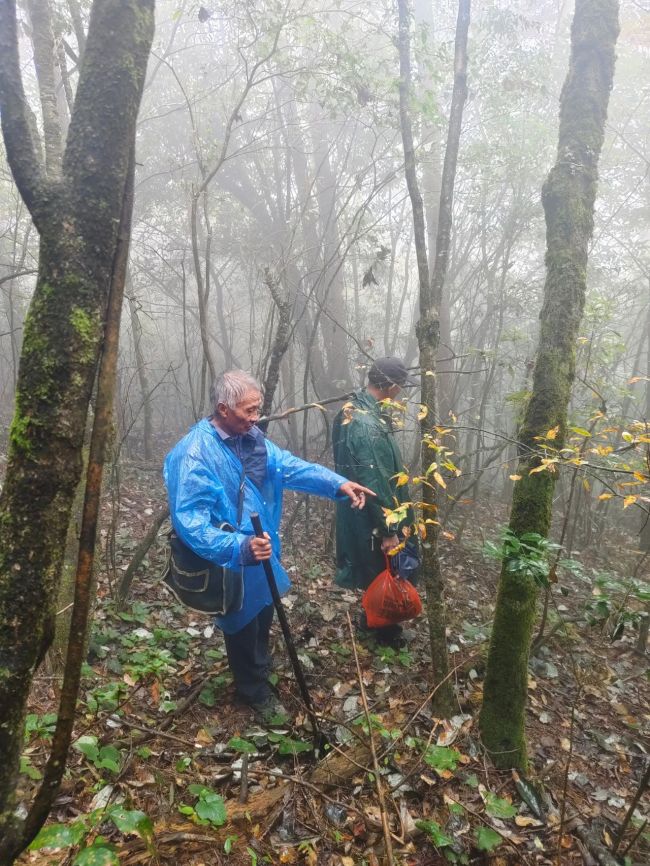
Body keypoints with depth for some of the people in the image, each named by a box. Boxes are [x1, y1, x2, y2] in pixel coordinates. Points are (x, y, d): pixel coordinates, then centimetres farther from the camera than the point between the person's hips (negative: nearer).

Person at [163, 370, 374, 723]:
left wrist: (338, 484, -24)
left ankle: (261, 669, 58)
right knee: (243, 628, 17)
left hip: (263, 555, 7)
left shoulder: (251, 438, -5)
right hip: (230, 564, -7)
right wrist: (239, 547, -46)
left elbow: (290, 465, -10)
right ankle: (255, 691, 44)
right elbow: (189, 521, -34)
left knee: (263, 618, 30)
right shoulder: (194, 454, -30)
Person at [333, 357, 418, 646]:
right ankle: (386, 636, 28)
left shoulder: (354, 410, 3)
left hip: (359, 515, 10)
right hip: (372, 522, -10)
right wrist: (388, 530, -21)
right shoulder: (367, 425, -29)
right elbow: (376, 485, -28)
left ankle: (371, 622, 42)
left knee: (376, 573, 24)